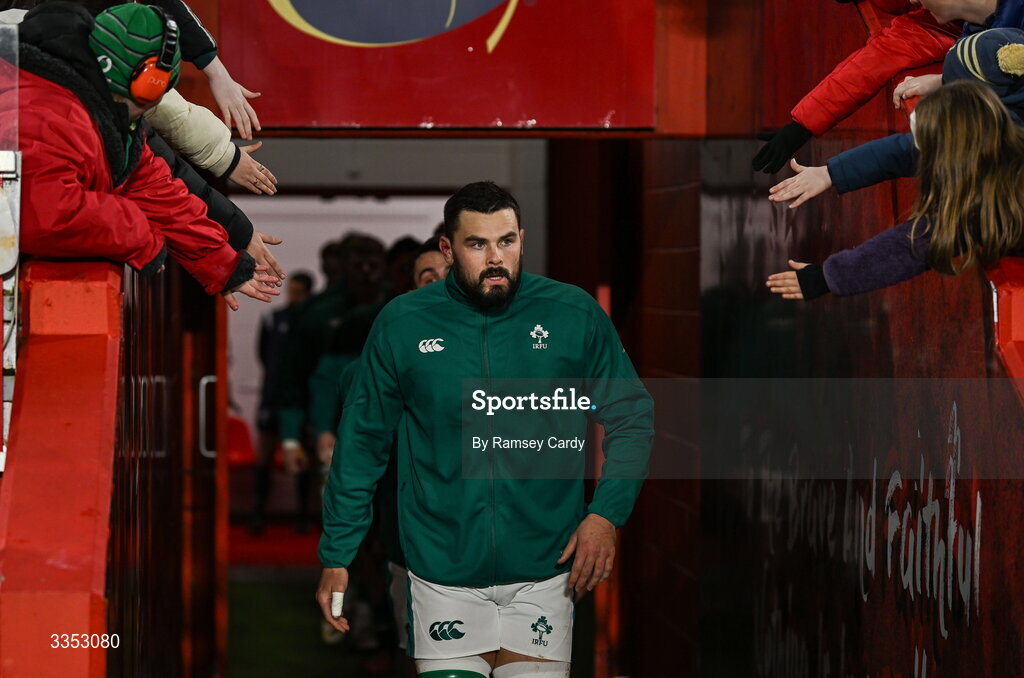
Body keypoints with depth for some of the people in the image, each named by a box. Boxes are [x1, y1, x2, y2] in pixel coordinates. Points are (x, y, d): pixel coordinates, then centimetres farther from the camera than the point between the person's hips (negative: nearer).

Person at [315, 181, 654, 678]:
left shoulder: (575, 315, -2)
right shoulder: (402, 324, -2)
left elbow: (632, 418, 5)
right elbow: (362, 443, 5)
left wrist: (606, 513, -8)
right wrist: (337, 555, 5)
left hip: (544, 571, 0)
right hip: (443, 572, 0)